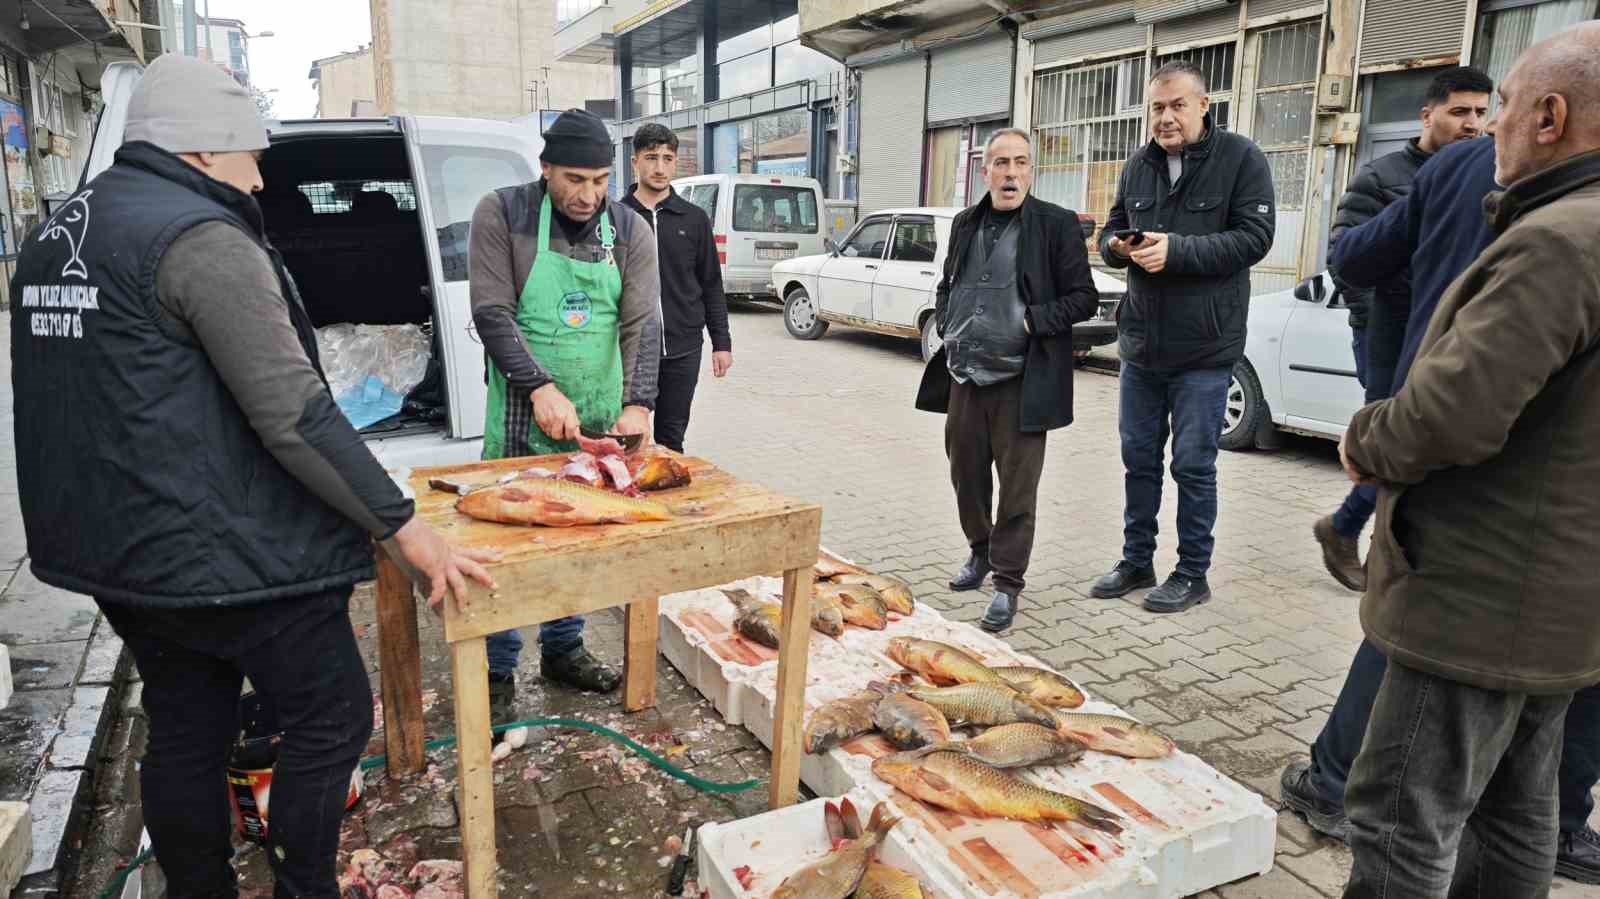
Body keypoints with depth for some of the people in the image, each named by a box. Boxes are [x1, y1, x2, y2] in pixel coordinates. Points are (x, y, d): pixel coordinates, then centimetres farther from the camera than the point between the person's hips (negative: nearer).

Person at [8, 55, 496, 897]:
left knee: (183, 736, 20)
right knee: (331, 719, 6)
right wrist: (403, 528, -20)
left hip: (115, 551, 10)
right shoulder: (201, 238, -18)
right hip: (223, 556, -9)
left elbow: (92, 398, 19)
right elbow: (293, 413, -24)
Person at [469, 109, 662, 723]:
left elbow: (642, 324, -8)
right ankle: (499, 671, 19)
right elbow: (492, 314, -14)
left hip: (599, 416, 3)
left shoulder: (630, 231, 0)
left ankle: (563, 649, 32)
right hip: (523, 412, -3)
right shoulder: (502, 215, -8)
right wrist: (542, 389, -25)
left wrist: (638, 403, -23)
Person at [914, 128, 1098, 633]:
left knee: (1017, 486, 0)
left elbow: (1084, 299, -4)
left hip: (1021, 380, -5)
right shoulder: (965, 224, 11)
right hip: (964, 376, 5)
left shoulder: (1057, 225, -5)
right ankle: (981, 551, 38)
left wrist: (1030, 321, -14)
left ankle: (1008, 584, 12)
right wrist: (945, 326, 7)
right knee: (966, 473, 16)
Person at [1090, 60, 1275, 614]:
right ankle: (1136, 562, 27)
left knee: (1193, 465, 3)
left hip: (1204, 347, -5)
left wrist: (1176, 250, -23)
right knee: (1139, 458, 13)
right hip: (1140, 341, 5)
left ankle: (1192, 574, 18)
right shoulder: (1139, 166, 9)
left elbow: (1254, 237, -14)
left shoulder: (1239, 158, -7)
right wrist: (1119, 246, -10)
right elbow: (1110, 232, 14)